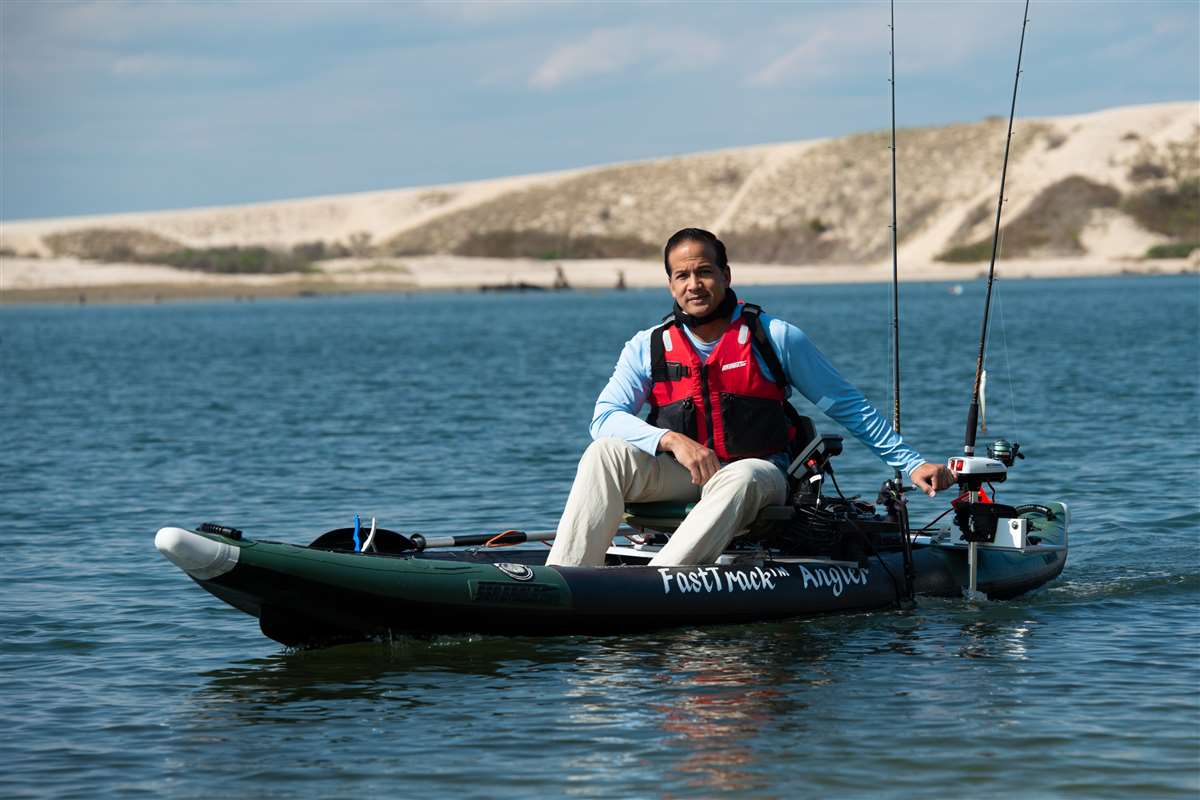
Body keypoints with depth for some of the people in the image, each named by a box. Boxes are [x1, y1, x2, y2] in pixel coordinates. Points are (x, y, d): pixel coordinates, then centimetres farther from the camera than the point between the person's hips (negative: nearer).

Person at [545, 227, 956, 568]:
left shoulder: (775, 338, 0)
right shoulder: (648, 348, 6)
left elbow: (849, 407, 6)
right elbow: (605, 417, -5)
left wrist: (912, 463, 2)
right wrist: (672, 440, -22)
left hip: (759, 474, -2)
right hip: (680, 477, 2)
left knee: (740, 478, -39)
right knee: (605, 454, -24)